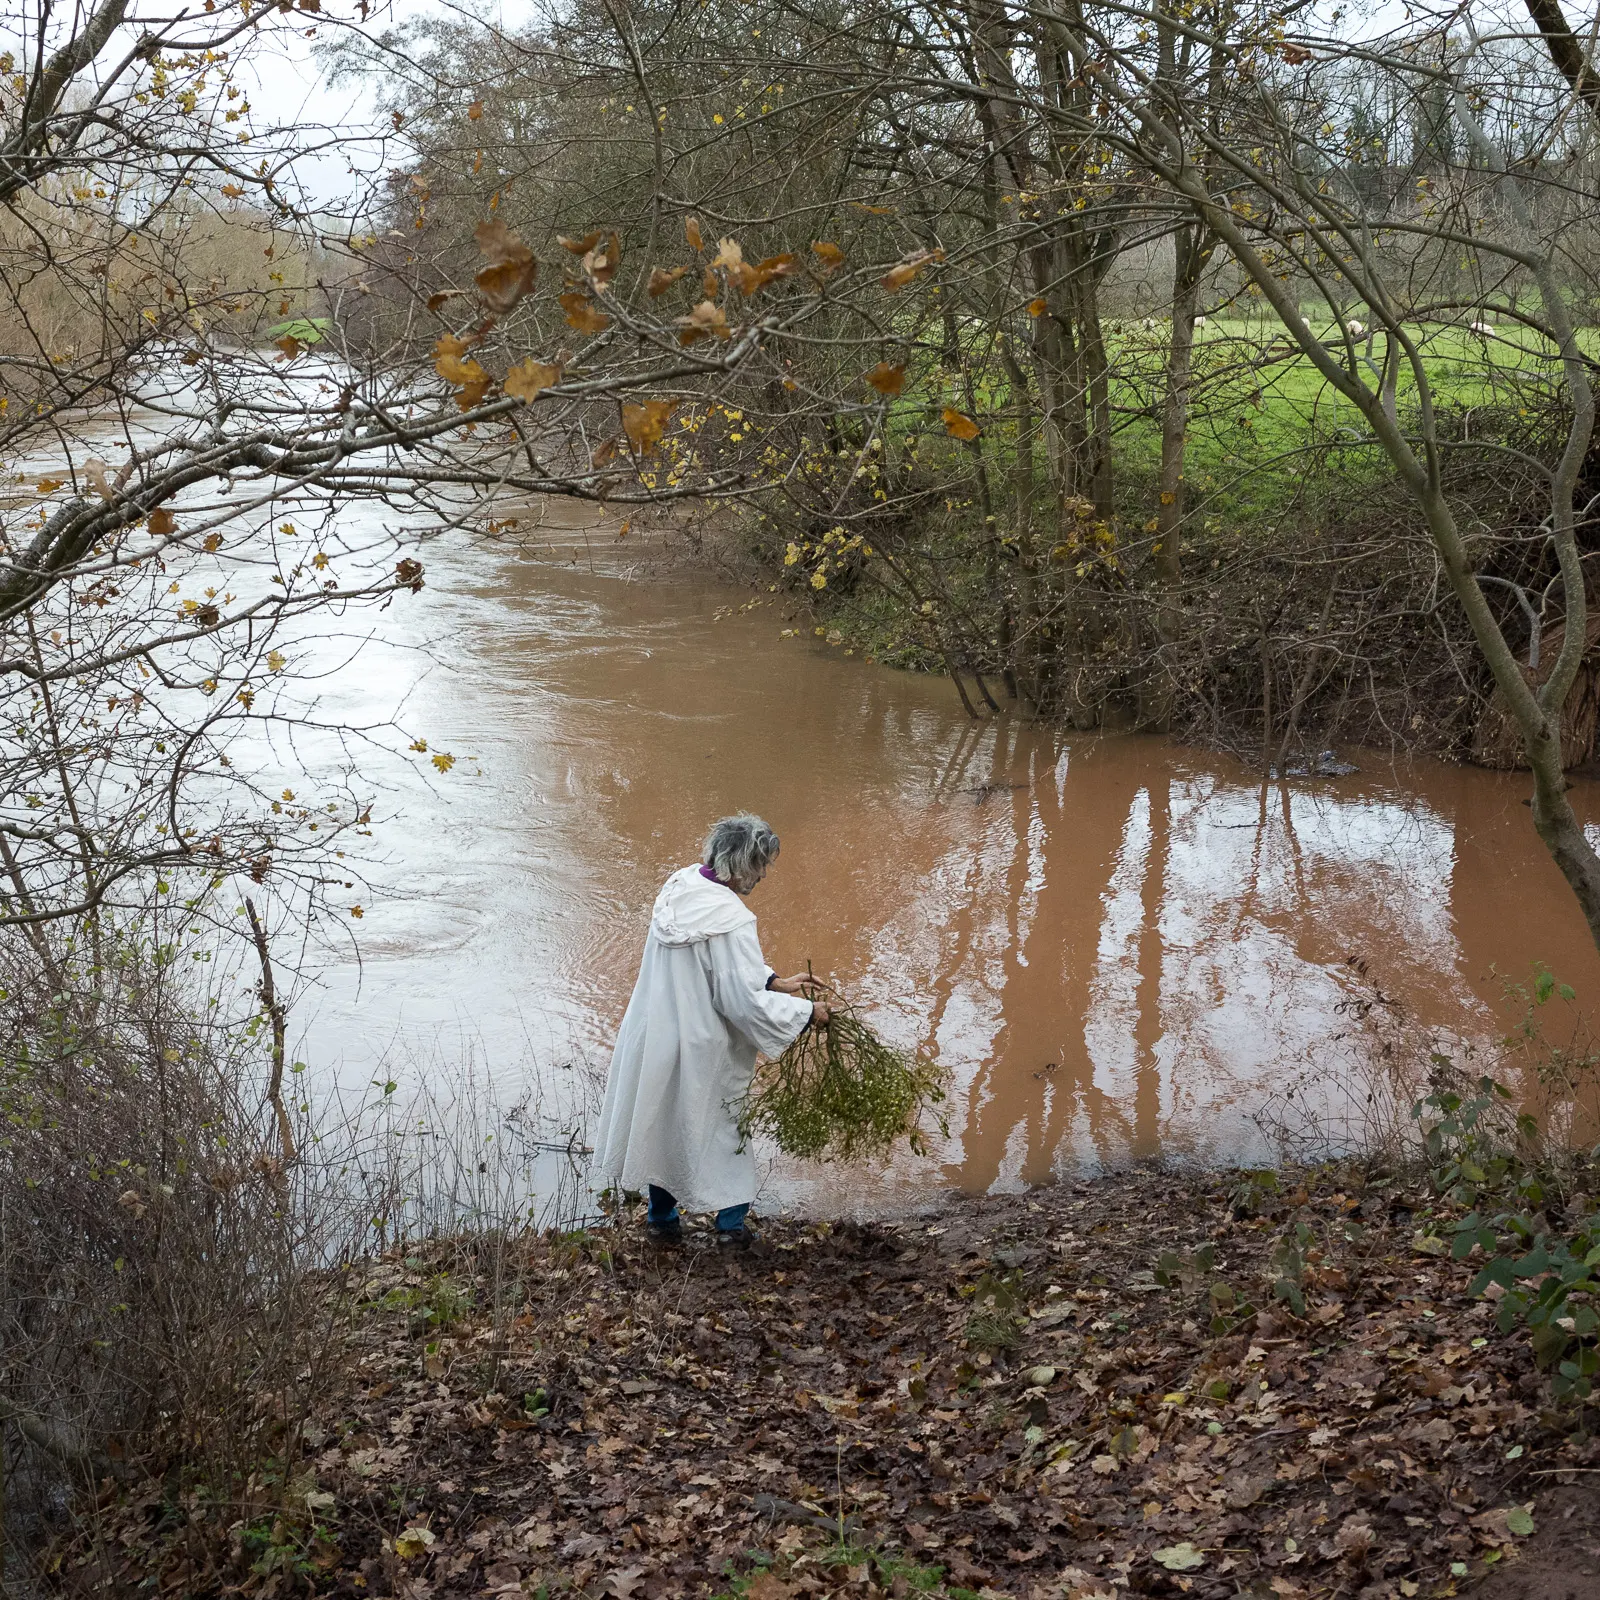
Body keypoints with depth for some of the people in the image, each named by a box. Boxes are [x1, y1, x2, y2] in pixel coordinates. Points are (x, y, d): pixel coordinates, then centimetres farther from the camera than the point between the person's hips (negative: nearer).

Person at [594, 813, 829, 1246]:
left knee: (663, 1117, 21)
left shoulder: (681, 884, -4)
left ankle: (661, 1217, 36)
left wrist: (774, 981, 5)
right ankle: (731, 1222, 30)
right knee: (721, 1124, 15)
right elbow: (746, 1002, -26)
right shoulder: (729, 919, -30)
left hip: (655, 1030, 7)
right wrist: (806, 1012, -13)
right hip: (701, 1045, -7)